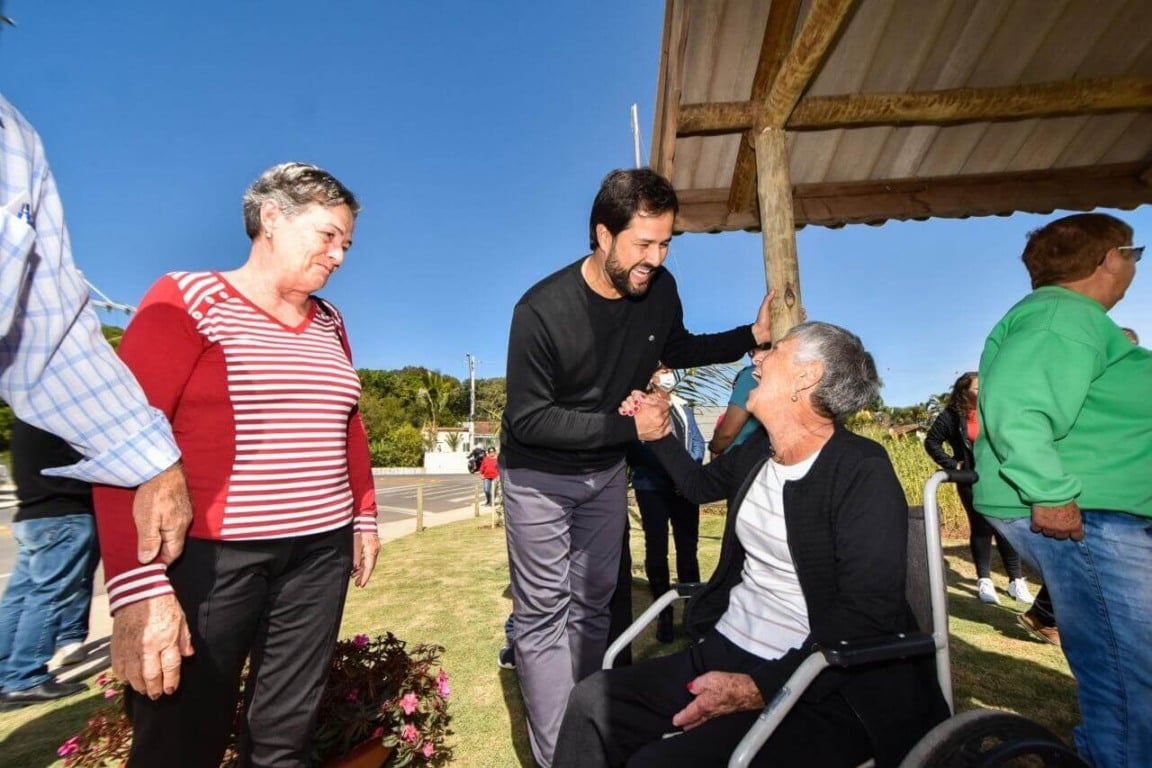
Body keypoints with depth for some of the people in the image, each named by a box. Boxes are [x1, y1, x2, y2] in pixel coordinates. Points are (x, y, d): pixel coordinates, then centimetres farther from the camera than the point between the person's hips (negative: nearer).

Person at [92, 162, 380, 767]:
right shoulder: (189, 299, -5)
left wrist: (365, 515, 15)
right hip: (209, 555, -4)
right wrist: (136, 585, -18)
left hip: (321, 551, 5)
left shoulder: (329, 323, 11)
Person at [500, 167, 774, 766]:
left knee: (593, 604, 17)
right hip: (538, 476, -4)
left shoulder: (660, 290, -11)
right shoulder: (542, 310, -27)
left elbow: (676, 348, 10)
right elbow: (528, 419, -23)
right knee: (545, 613, 2)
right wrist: (626, 425, -26)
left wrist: (752, 336, -3)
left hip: (606, 471, 5)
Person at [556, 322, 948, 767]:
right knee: (592, 701, -7)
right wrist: (658, 435, 16)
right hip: (724, 651, 7)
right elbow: (700, 485, 26)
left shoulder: (864, 474, -15)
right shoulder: (758, 451, 6)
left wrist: (759, 688, -24)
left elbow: (867, 615, -21)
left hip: (819, 688, -6)